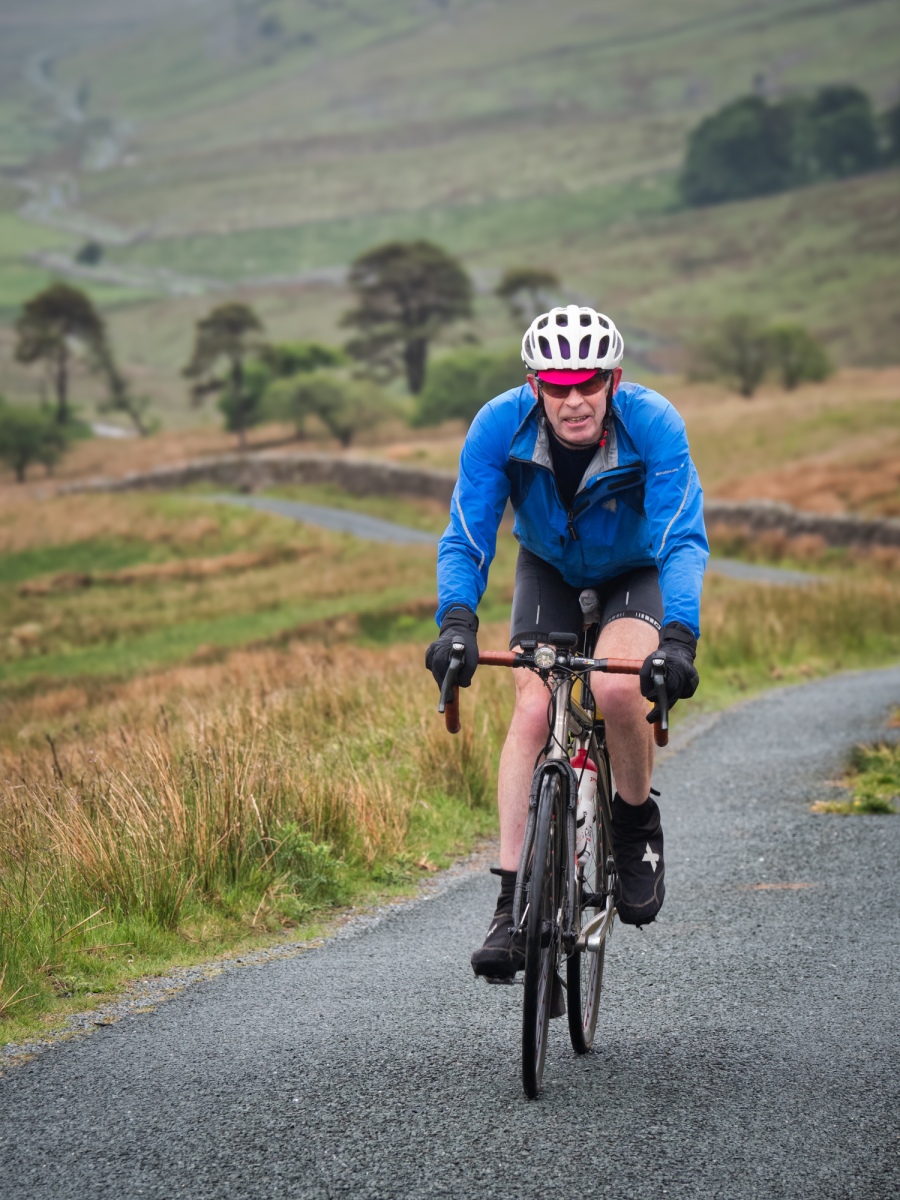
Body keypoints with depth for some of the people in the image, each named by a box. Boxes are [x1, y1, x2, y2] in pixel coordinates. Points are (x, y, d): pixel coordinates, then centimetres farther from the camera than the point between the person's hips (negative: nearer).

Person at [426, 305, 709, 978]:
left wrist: (679, 637, -52)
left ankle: (637, 823, -2)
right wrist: (457, 622, -44)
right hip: (549, 572, 2)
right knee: (534, 708, -19)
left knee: (616, 687, -30)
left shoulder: (654, 425, -32)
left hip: (635, 574, -2)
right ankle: (512, 904, -17)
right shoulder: (501, 425, -27)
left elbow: (684, 541, -37)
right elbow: (465, 538, -26)